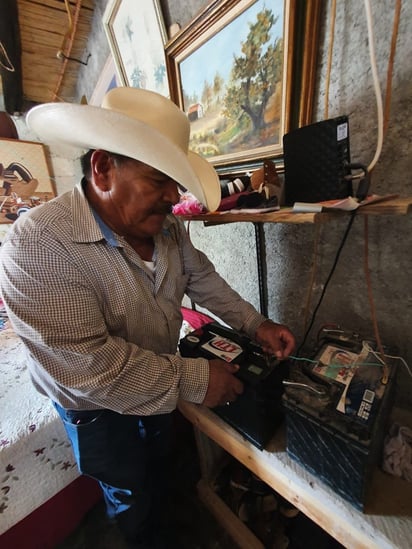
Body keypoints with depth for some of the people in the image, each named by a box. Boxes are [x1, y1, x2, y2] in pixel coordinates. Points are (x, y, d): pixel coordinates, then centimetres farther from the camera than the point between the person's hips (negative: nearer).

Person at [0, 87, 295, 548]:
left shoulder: (165, 223, -11)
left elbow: (201, 277, -3)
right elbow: (84, 363, -35)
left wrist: (255, 324, -10)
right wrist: (192, 379, -30)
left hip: (159, 385, 7)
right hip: (98, 404, -6)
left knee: (159, 470, 36)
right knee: (129, 496, 25)